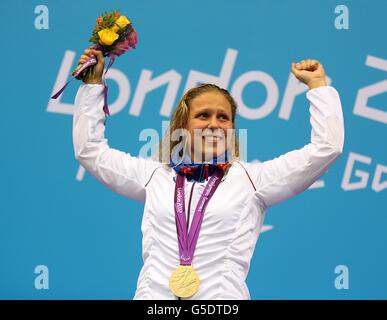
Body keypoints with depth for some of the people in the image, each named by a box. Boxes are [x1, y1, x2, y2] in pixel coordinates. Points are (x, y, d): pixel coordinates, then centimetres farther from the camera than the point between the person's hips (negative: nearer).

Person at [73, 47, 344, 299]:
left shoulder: (251, 177, 12)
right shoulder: (156, 175, 19)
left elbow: (326, 147, 12)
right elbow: (89, 149, 26)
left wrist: (317, 83, 14)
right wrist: (93, 83, 26)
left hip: (223, 297, -1)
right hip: (153, 294, 2)